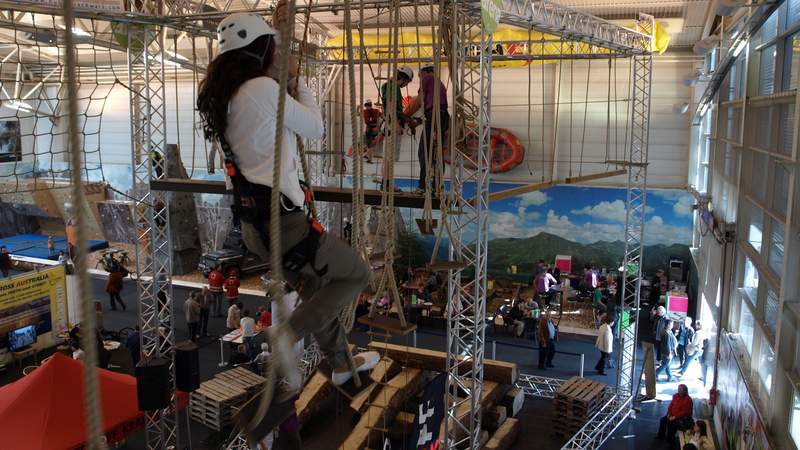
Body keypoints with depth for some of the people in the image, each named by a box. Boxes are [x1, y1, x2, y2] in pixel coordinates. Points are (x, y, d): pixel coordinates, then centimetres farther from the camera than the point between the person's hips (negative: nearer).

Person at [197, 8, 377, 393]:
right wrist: (296, 76, 5)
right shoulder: (262, 88, -16)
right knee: (357, 274, 7)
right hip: (280, 218, -9)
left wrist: (277, 28, 26)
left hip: (252, 220, 9)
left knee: (316, 286, 25)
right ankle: (290, 332, -4)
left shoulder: (221, 94, 9)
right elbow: (316, 128, -5)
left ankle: (341, 363, 38)